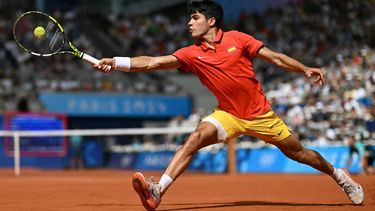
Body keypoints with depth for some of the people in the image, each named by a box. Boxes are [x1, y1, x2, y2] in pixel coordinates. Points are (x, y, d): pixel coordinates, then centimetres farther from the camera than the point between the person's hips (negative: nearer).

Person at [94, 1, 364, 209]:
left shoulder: (237, 39, -10)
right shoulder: (192, 54, -8)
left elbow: (275, 57, -3)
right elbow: (153, 62, -18)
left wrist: (305, 69, -12)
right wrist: (116, 62, -29)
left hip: (260, 114, -1)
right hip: (229, 115, 1)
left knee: (296, 151, 8)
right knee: (196, 137, -24)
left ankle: (338, 174, 35)